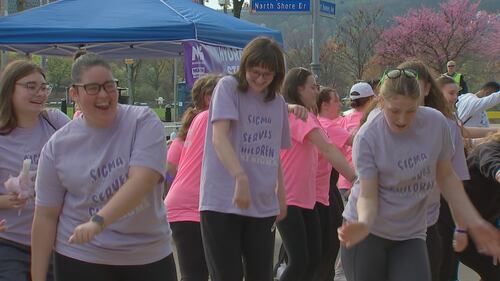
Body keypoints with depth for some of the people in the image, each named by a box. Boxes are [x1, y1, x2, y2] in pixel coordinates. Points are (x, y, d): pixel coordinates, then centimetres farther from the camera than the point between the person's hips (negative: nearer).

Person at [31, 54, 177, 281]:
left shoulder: (143, 122, -7)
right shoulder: (58, 146, -1)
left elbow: (142, 181, -21)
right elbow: (46, 216, 3)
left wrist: (98, 221, -33)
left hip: (151, 257, 0)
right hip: (80, 261, 0)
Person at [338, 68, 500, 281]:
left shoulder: (436, 123, -10)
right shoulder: (367, 137, -18)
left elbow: (446, 177, 4)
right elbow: (368, 196, -14)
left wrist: (474, 222, 1)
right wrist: (364, 224, -35)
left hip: (411, 234, 2)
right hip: (366, 230, -2)